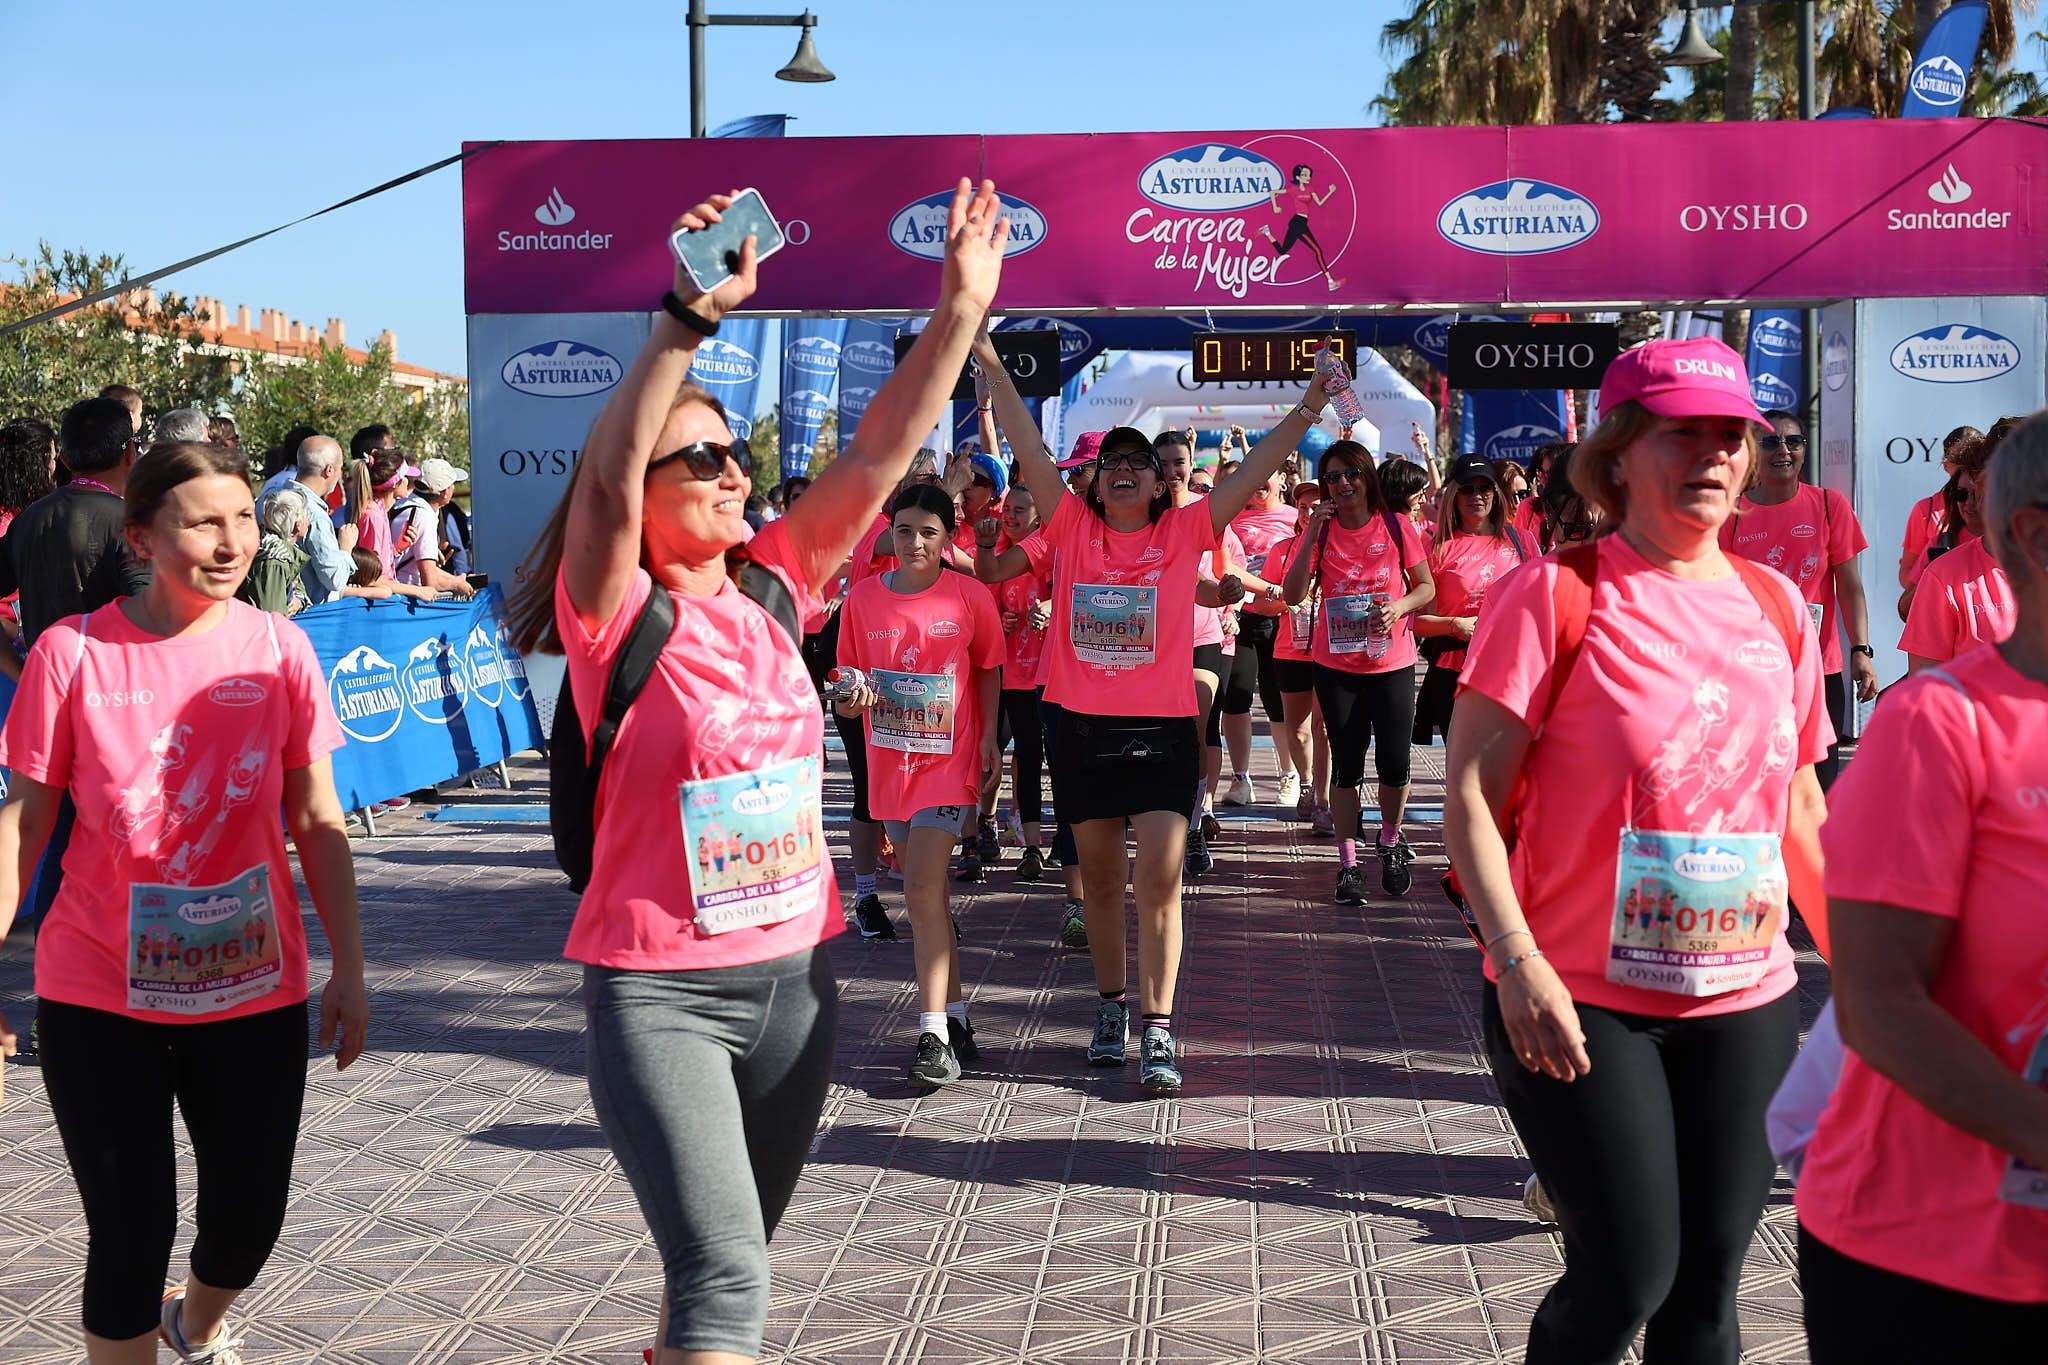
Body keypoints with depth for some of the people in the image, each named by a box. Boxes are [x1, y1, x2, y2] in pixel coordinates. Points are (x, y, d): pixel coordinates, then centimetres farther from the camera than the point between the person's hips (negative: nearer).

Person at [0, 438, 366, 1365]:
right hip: (99, 996, -2)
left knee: (249, 1218, 8)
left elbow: (318, 825, 2)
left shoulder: (278, 648, -3)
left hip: (253, 989, 2)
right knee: (132, 1234, 0)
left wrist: (350, 971, 1)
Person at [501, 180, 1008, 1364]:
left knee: (726, 1259, 22)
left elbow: (876, 459, -3)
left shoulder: (771, 590, 2)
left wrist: (962, 307, -10)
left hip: (797, 975, 6)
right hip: (659, 989, -6)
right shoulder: (615, 615, -11)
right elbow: (605, 478, -29)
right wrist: (688, 318, -37)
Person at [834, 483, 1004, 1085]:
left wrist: (989, 736, -5)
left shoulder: (969, 597, -5)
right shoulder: (863, 598, 0)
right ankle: (956, 1019, 24)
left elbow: (989, 670, 7)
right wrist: (852, 698, -15)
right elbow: (849, 681, 8)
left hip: (949, 758, -4)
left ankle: (935, 1036, -11)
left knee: (922, 890, -15)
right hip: (890, 760, 4)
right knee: (927, 892, 12)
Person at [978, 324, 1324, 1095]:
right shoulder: (1073, 529, 3)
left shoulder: (1187, 532, 1)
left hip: (1164, 728, -2)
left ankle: (1157, 1029, -3)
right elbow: (1029, 449, -1)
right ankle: (1111, 1005, 28)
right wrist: (992, 368, -6)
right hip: (1084, 727, 2)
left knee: (1159, 879, -8)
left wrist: (1309, 408, -11)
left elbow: (1256, 470, -3)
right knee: (1099, 878, 13)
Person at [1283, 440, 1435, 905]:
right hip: (1337, 665, 0)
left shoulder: (1396, 525, -1)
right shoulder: (1321, 529, -1)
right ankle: (1348, 863, 12)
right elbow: (1294, 595, -10)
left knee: (1394, 764, -3)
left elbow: (1427, 588, 4)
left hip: (1393, 662, 0)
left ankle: (1390, 841, 24)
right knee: (1346, 764, 3)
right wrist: (1311, 536, -18)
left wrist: (1399, 606, -16)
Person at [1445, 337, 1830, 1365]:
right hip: (1580, 1007, -5)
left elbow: (1800, 808, 16)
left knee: (1707, 1280, 10)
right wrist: (1518, 963, -23)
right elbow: (1469, 795, -12)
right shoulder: (1556, 594, -9)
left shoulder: (1775, 606, 8)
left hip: (1745, 1002, 5)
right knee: (1625, 1278, -4)